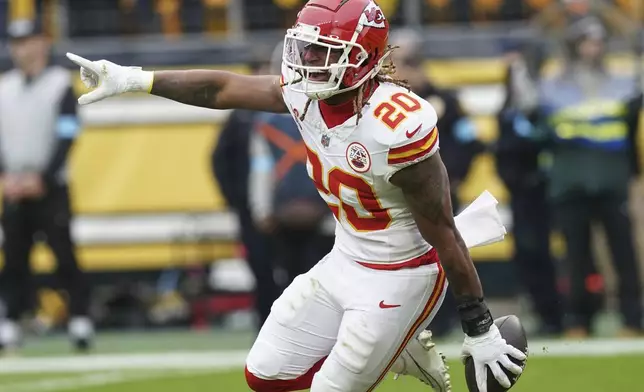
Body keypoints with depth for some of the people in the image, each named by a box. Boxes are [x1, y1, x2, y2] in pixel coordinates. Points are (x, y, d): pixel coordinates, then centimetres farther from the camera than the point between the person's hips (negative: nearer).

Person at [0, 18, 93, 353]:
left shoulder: (60, 84, -3)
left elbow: (65, 139, -9)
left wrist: (41, 179, -15)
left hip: (51, 187, -5)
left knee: (64, 254, -8)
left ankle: (80, 320, -6)